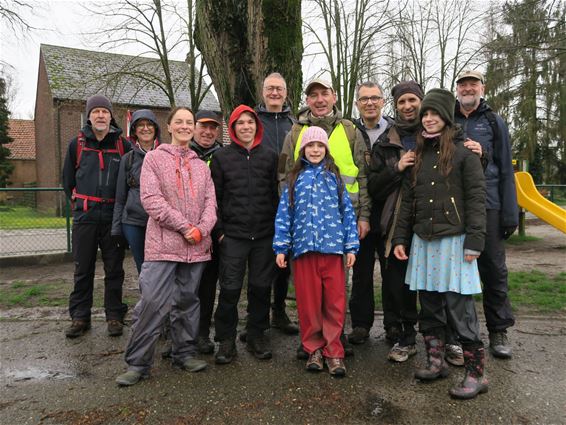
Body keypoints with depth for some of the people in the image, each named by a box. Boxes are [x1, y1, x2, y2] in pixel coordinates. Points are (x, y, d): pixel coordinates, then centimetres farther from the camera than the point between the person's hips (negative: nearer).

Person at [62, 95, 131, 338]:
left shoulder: (123, 145, 3)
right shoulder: (77, 144, 7)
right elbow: (68, 180, 17)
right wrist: (78, 203, 14)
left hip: (114, 216, -1)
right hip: (84, 217, 1)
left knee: (114, 269, 6)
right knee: (83, 270, 8)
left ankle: (114, 316, 17)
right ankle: (80, 317, 20)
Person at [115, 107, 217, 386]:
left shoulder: (201, 165, 16)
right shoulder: (154, 158, 3)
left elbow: (210, 202, 9)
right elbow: (151, 199, -8)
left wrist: (202, 229, -10)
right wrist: (184, 226, -13)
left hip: (196, 246, 4)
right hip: (163, 244, -4)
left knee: (187, 300, 12)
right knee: (153, 302, -7)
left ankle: (185, 353, 26)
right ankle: (138, 363, 6)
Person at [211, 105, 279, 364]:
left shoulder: (270, 157, 10)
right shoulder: (221, 158, 7)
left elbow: (277, 194, 10)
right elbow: (214, 197, 5)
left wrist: (277, 228, 3)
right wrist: (219, 230, -2)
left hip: (264, 235, 1)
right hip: (233, 235, -1)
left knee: (261, 287, 8)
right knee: (230, 289, 0)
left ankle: (256, 335, 24)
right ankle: (226, 339, 16)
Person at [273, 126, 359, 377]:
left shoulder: (334, 177, 9)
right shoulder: (295, 178, 10)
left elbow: (347, 212, 7)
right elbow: (284, 214, 6)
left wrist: (351, 246, 2)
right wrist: (281, 248, 0)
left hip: (332, 246, 0)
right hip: (303, 247, 1)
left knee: (334, 301, 1)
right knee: (308, 302, 6)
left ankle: (333, 351, 13)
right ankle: (314, 349, 20)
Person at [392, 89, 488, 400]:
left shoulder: (464, 152, -2)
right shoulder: (418, 154, 14)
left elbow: (476, 198, -6)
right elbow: (407, 200, 14)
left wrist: (474, 241, -13)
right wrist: (400, 238, 11)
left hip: (453, 240, -5)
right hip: (423, 242, 5)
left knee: (459, 308, -4)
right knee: (429, 306, 10)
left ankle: (476, 373, 8)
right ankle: (435, 362, 23)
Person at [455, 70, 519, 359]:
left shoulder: (493, 122, 8)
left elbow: (505, 169, 4)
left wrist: (510, 212, -2)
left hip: (487, 204, -1)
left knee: (494, 269, 3)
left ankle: (499, 331, 15)